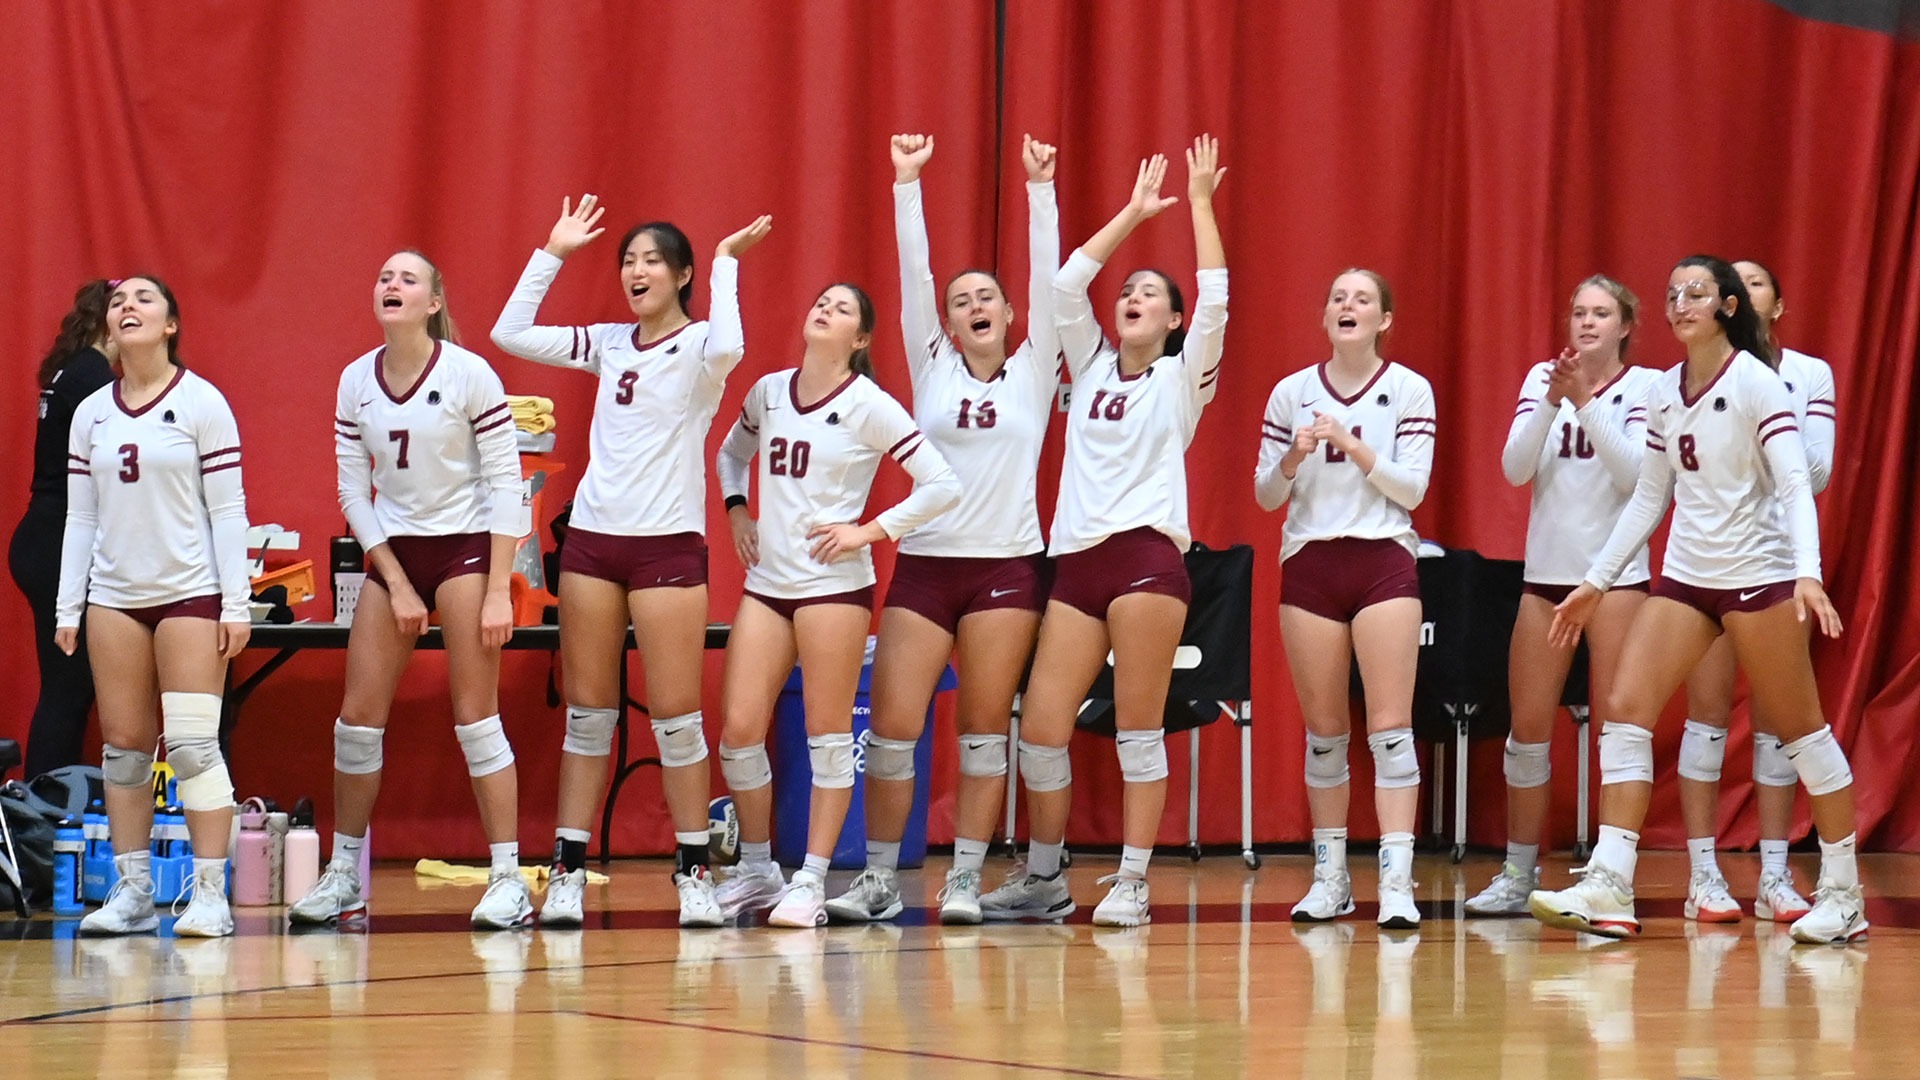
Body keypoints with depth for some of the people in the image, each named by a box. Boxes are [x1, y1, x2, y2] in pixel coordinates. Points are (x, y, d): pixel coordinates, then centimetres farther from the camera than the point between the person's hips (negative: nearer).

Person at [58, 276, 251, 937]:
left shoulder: (201, 403, -2)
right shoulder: (90, 413, 10)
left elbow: (227, 509, -5)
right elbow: (80, 516, 12)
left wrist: (236, 604, -9)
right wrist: (67, 608, 7)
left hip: (190, 593, -4)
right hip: (114, 597, 4)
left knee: (192, 744, -9)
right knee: (122, 746, 4)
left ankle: (210, 895, -6)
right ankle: (131, 893, 10)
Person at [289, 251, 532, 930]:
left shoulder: (468, 375, -11)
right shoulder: (356, 381, 2)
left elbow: (506, 483, -10)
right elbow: (353, 492, 5)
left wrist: (497, 590, -15)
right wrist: (396, 586, -3)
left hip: (465, 547, -5)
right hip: (392, 551, 5)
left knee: (475, 717, -7)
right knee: (357, 717, 2)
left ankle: (509, 880, -3)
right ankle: (343, 878, 12)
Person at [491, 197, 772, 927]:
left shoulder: (697, 347, -3)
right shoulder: (608, 345, 12)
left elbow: (728, 347, -28)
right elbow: (510, 334, 10)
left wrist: (726, 263, -16)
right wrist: (552, 254, 8)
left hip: (668, 543, -5)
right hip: (592, 538, 5)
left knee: (675, 715, -3)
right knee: (586, 711, 5)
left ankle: (693, 873, 5)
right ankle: (568, 873, 7)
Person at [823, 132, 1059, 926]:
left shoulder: (1034, 374, 8)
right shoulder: (932, 371, 11)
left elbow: (1047, 278, 0)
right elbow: (913, 273, 4)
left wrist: (1040, 188, -6)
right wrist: (907, 184, -2)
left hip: (1006, 566, -1)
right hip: (924, 562, 1)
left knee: (985, 731, 1)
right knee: (893, 726, -5)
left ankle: (965, 880, 5)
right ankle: (879, 879, 3)